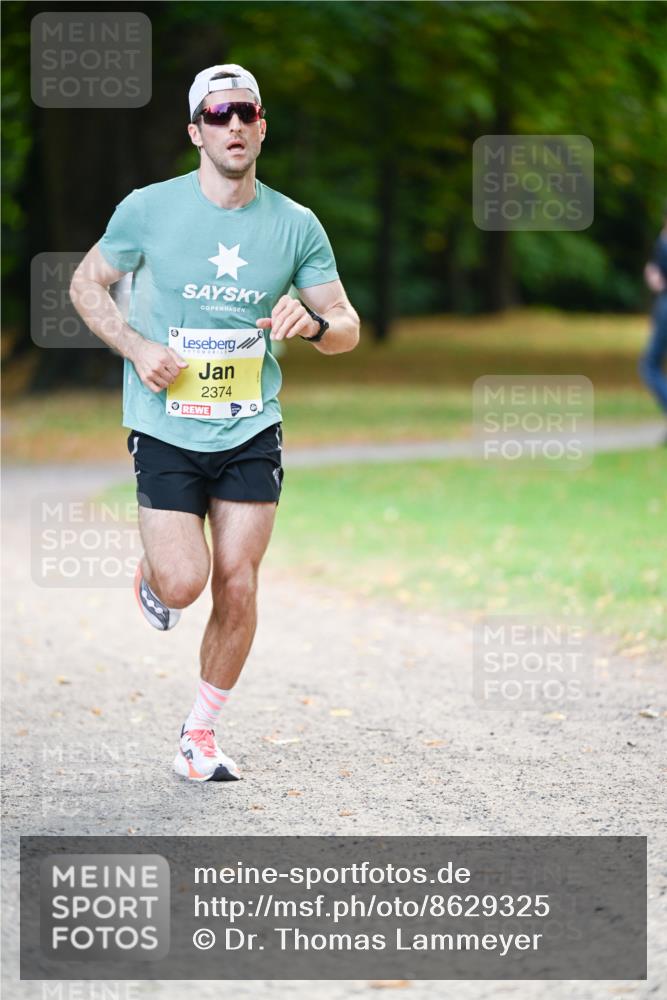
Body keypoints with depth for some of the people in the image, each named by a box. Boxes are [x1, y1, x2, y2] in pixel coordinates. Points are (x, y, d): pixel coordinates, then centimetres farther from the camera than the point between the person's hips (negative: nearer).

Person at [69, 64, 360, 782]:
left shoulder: (296, 225, 1)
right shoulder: (149, 209, -5)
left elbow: (347, 328, 7)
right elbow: (86, 283, 8)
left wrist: (314, 323, -17)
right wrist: (137, 346, -9)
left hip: (251, 432, 2)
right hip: (165, 431, -2)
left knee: (237, 588, -2)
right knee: (183, 584, -14)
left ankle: (201, 731, 17)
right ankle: (152, 576, 24)